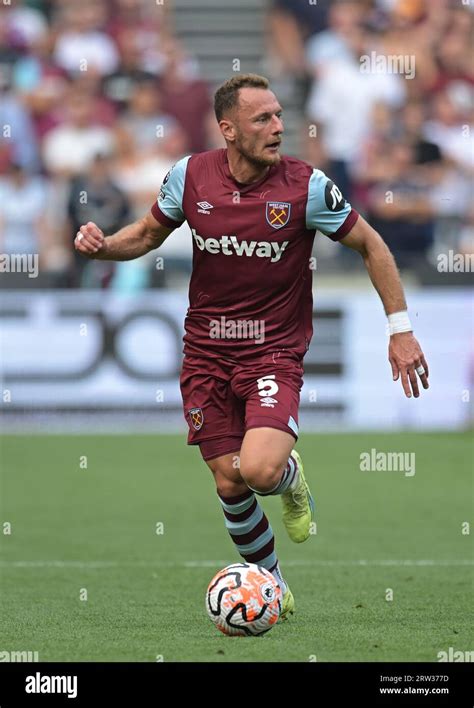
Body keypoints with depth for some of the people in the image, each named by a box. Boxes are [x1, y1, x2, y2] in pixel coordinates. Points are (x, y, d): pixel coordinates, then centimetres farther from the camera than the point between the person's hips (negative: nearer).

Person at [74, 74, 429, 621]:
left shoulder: (306, 186, -12)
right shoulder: (189, 176, -5)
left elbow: (370, 245, 0)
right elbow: (148, 234, 13)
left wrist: (400, 329, -2)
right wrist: (101, 246, -8)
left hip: (275, 352, -3)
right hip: (206, 353, 3)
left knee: (259, 471, -24)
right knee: (229, 485, 2)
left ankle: (291, 477, 14)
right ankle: (273, 587, 27)